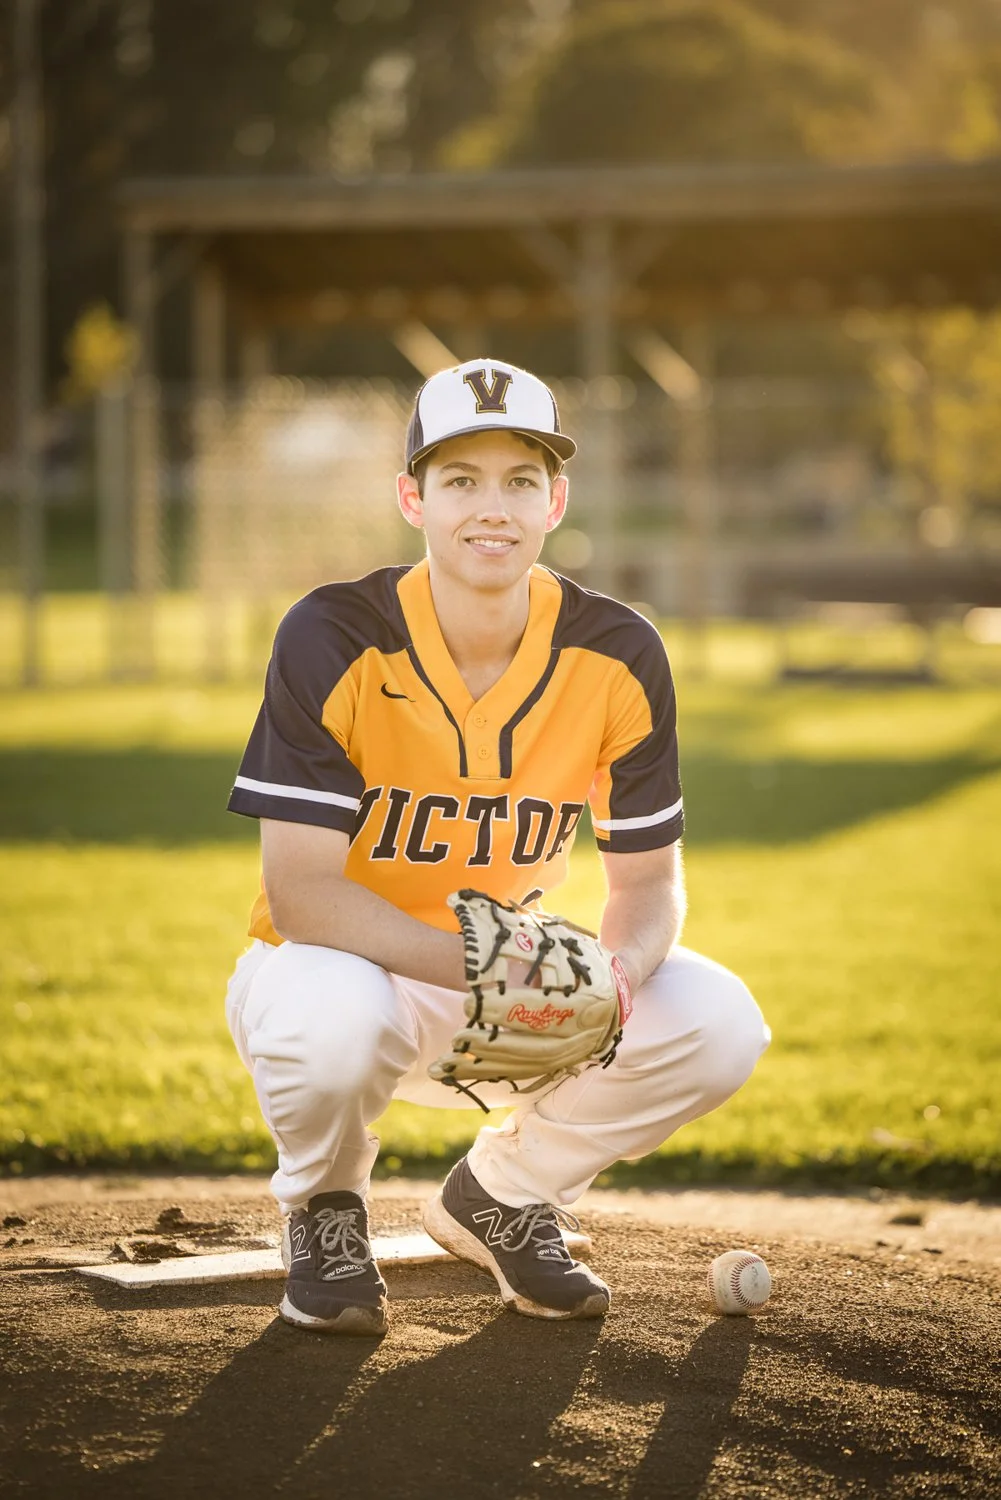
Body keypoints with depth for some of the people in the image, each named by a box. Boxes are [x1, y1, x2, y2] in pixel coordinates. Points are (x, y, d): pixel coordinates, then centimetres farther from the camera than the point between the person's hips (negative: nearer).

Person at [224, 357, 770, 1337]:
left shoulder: (617, 657, -11)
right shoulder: (334, 641, -22)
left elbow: (647, 879, -3)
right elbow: (300, 889, -26)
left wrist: (617, 969, -28)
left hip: (510, 972, 4)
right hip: (351, 964, -3)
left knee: (719, 1024, -19)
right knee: (331, 1012, -40)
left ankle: (503, 1196, 9)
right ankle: (323, 1216, -2)